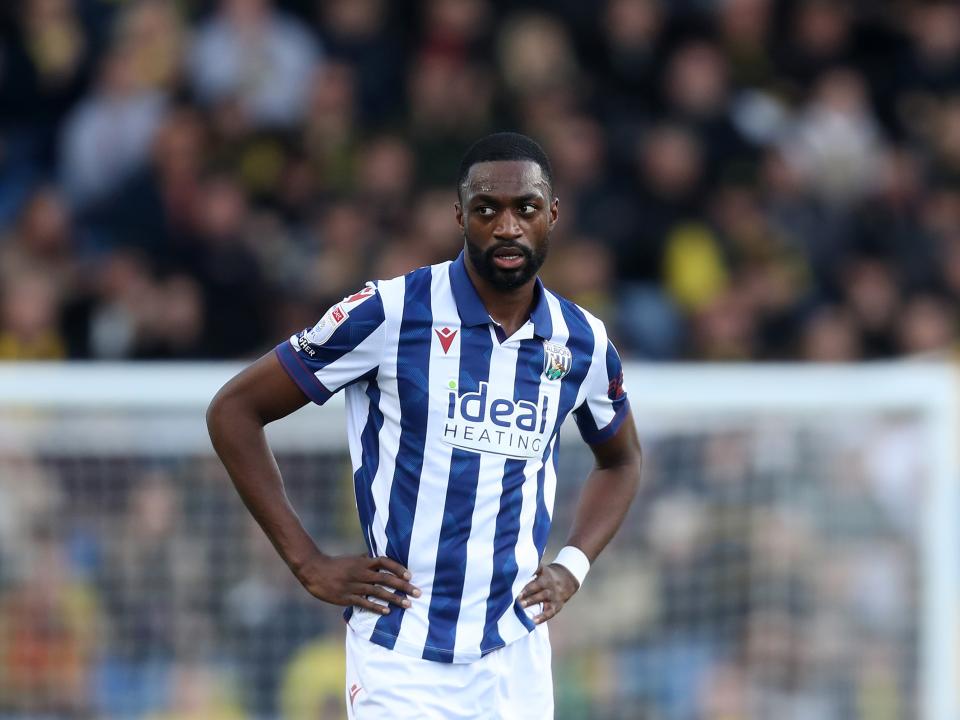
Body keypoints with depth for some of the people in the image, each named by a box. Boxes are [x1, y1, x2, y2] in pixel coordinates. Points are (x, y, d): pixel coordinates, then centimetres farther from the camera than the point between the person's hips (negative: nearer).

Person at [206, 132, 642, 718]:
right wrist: (309, 564, -6)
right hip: (401, 663, -4)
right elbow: (234, 410, -2)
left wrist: (573, 568, 10)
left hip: (516, 658, 4)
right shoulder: (392, 313, -8)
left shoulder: (583, 341, 6)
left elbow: (622, 459, 27)